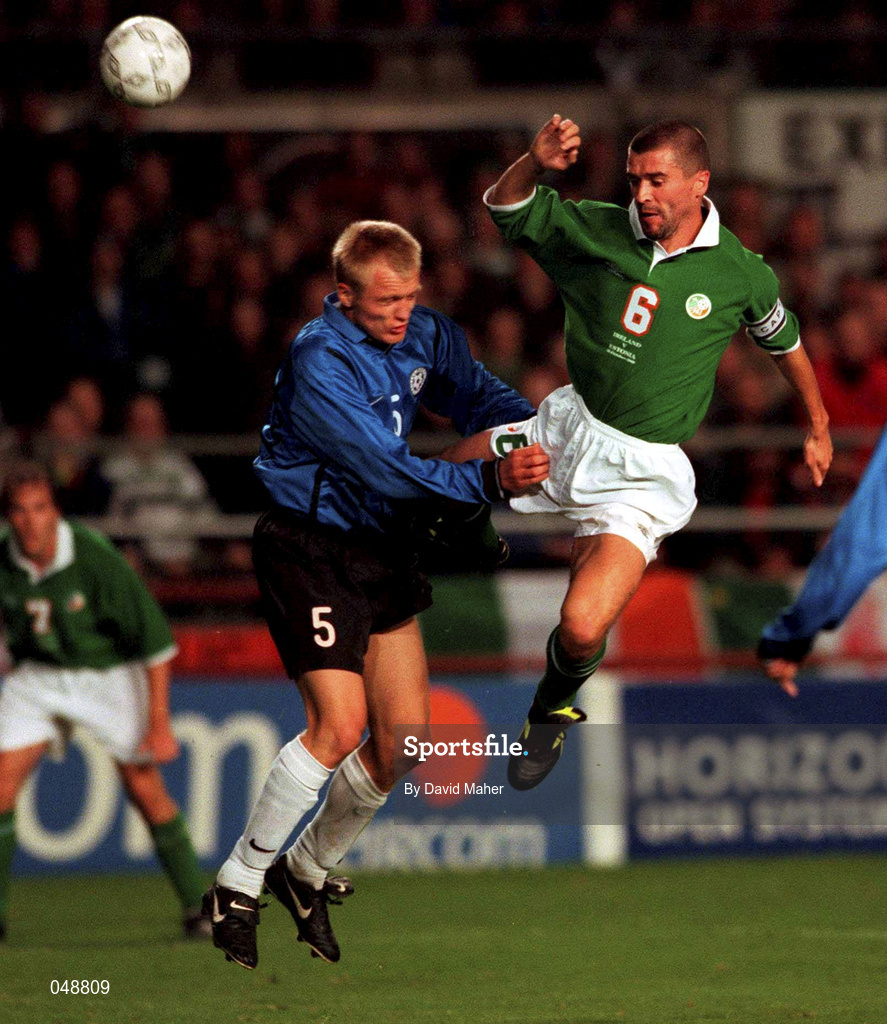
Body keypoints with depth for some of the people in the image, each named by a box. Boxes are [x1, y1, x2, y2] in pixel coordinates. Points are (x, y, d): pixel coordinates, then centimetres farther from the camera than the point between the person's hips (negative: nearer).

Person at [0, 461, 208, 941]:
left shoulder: (97, 562, -28)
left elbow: (155, 640, -20)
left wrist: (158, 723, -19)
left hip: (110, 674, -3)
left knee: (146, 789, -6)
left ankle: (197, 909, 9)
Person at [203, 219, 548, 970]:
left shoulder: (425, 336, -1)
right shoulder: (319, 363, -24)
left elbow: (479, 395, 11)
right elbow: (389, 469, -29)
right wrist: (490, 481, -38)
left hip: (381, 542, 8)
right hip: (308, 546, -7)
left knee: (405, 736, 4)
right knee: (340, 723, -18)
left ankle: (309, 872, 26)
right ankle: (237, 888, -4)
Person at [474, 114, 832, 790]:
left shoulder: (741, 274, -7)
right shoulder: (599, 232, -3)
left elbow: (785, 341, 12)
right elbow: (507, 209, -6)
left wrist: (819, 428, 24)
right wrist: (534, 165, -28)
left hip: (643, 471, -4)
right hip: (567, 428, 4)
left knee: (582, 627, -20)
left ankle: (554, 709, 15)